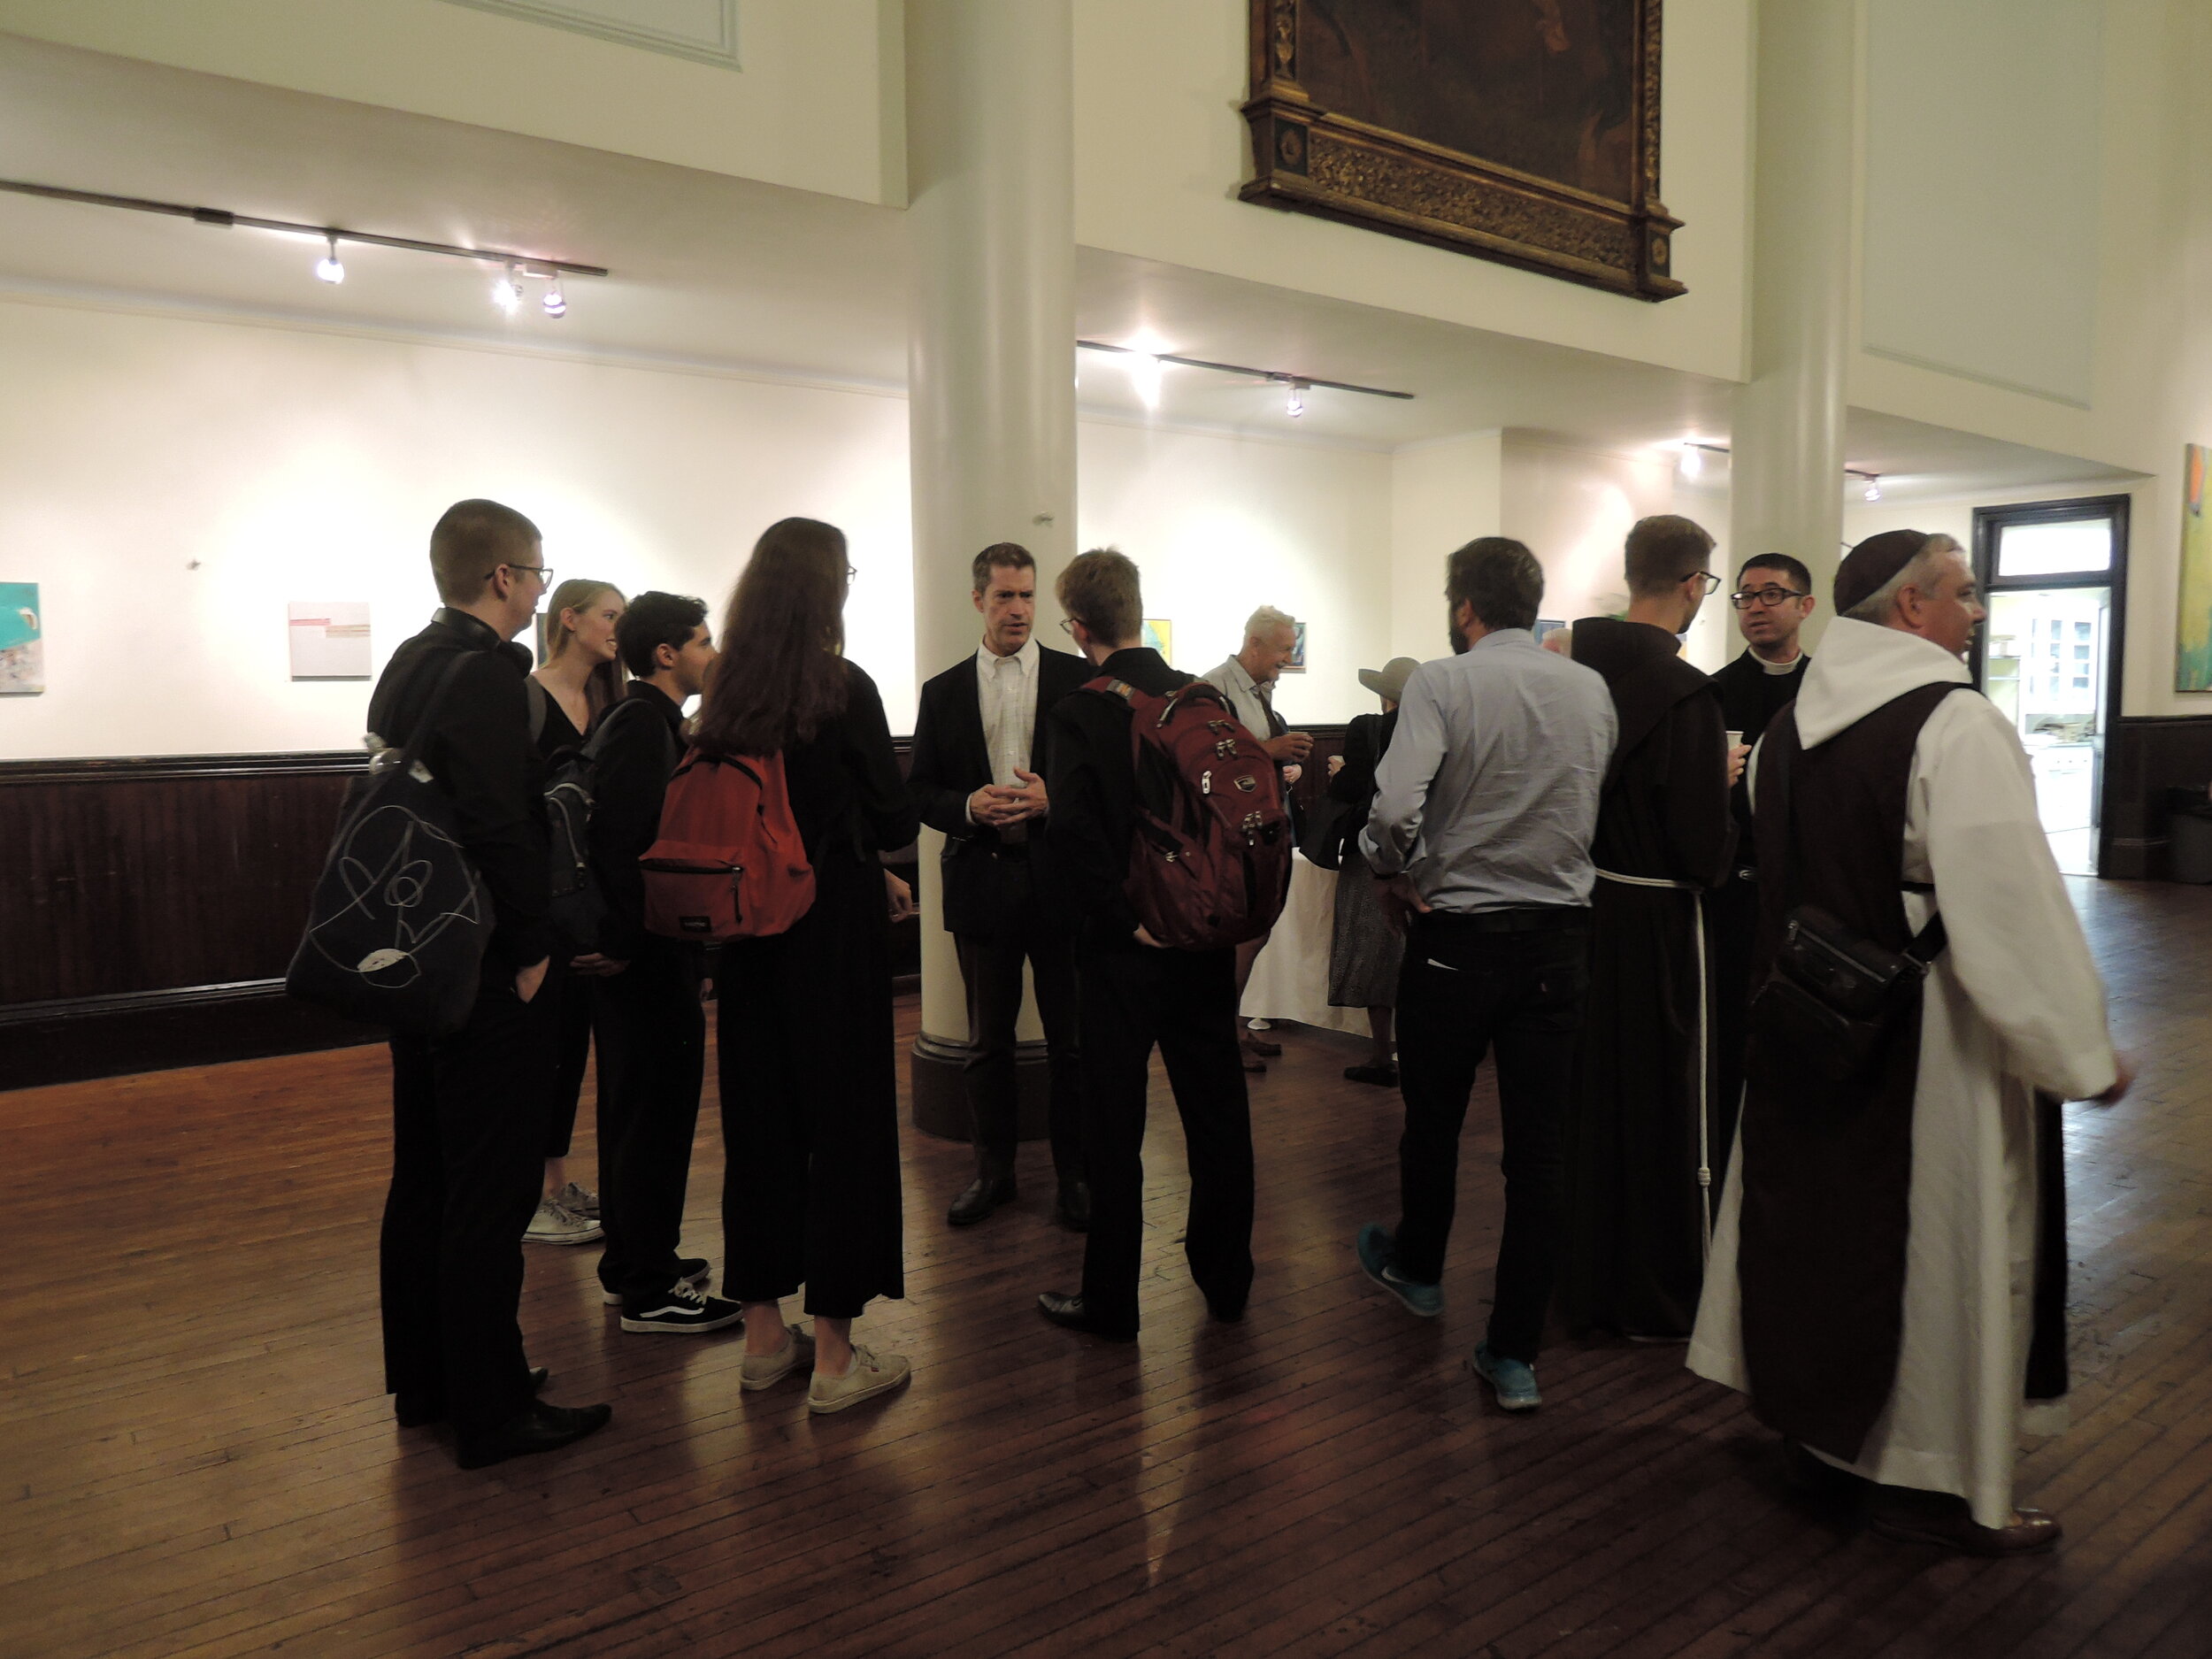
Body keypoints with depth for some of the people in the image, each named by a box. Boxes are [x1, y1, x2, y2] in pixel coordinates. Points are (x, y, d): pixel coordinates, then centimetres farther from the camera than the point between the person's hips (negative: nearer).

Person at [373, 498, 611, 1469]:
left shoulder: (407, 664, 13)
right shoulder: (487, 673, -17)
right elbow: (502, 826, -25)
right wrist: (531, 948, -14)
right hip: (486, 970, -10)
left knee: (424, 1178, 17)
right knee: (492, 1192, -1)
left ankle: (422, 1382, 31)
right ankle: (491, 1411, 10)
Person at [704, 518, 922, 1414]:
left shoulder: (725, 696, 5)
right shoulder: (843, 689, -12)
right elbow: (895, 821, -8)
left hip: (749, 927, 6)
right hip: (832, 935, -6)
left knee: (757, 1115, 13)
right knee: (843, 1122, 3)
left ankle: (763, 1332, 26)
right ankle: (835, 1356, 11)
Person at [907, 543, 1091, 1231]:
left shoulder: (1078, 678, 2)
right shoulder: (944, 692, 8)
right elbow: (920, 791, 8)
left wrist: (1054, 800, -15)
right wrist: (968, 807, -12)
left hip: (1060, 878, -2)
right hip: (981, 878, 2)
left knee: (1071, 1037, 6)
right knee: (988, 1039, 12)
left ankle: (1075, 1174, 19)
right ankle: (993, 1170, 26)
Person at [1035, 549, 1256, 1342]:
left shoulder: (1080, 712, -13)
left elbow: (1072, 828, -24)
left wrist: (1124, 916, -14)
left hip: (1125, 948, -4)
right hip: (1208, 939, 5)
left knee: (1113, 1128, 7)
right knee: (1218, 1112, 16)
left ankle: (1110, 1300, 18)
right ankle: (1225, 1277, 30)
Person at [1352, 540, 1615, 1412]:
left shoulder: (1441, 682, -12)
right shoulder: (1592, 689, 3)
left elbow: (1396, 806, -25)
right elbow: (1600, 805, 7)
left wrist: (1391, 873, -7)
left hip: (1456, 931, -3)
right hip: (1559, 937, 3)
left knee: (1434, 1117, 19)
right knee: (1537, 1144, 6)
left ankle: (1416, 1267, 42)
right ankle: (1514, 1352, 11)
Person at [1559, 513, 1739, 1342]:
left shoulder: (1573, 669, -1)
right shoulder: (1685, 693, -20)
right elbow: (1703, 847, -20)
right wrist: (1726, 780, -1)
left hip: (1583, 904, 6)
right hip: (1657, 917, -6)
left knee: (1588, 1094, 17)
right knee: (1667, 1103, 9)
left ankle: (1584, 1281, 32)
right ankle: (1662, 1298, 23)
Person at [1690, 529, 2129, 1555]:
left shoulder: (1789, 726, 6)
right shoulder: (1956, 724, -18)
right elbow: (2015, 909, -21)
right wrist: (2082, 1052, -12)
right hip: (1927, 1045, -7)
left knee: (1817, 1218, 18)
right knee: (1934, 1245, 7)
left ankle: (1820, 1429, 33)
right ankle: (1932, 1480, 21)